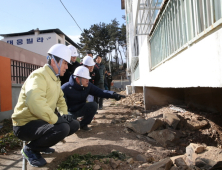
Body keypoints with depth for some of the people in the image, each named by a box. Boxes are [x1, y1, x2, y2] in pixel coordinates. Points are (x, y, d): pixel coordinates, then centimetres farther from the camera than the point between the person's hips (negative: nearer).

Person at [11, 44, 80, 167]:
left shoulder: (55, 78, 12)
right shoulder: (39, 75, -21)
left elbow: (60, 98, 20)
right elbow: (35, 102, -38)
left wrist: (64, 113, 1)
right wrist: (55, 119, -31)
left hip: (42, 120, 10)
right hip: (25, 124, -10)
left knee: (74, 125, 6)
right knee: (62, 128, -32)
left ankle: (41, 145, 15)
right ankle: (30, 149, -5)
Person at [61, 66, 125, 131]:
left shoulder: (88, 85, -9)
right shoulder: (65, 88, -23)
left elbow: (100, 92, -14)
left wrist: (113, 95, -29)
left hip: (80, 109, 4)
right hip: (70, 112, -3)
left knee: (93, 105, -23)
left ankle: (83, 124, -3)